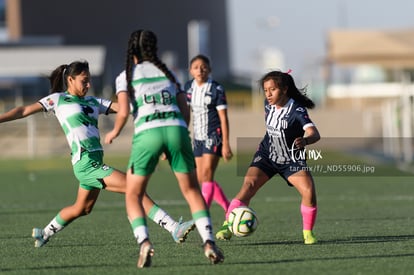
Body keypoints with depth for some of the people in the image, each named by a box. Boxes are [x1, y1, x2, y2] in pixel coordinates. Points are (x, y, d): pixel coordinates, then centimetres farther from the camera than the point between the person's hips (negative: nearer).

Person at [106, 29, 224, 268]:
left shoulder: (126, 76, 13)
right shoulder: (167, 72, 22)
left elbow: (123, 112, -2)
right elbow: (185, 111, 16)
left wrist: (114, 132, 16)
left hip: (147, 133, -2)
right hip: (176, 129, 2)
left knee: (133, 196, 10)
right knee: (192, 190, 12)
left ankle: (144, 242, -13)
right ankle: (209, 242, -4)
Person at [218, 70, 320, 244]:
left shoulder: (296, 110, -24)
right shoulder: (269, 105, -6)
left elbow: (314, 133, -40)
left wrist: (305, 141, -60)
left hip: (291, 160, -4)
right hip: (266, 155, 4)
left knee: (309, 191, -23)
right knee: (249, 184, -19)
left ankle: (308, 232, -2)